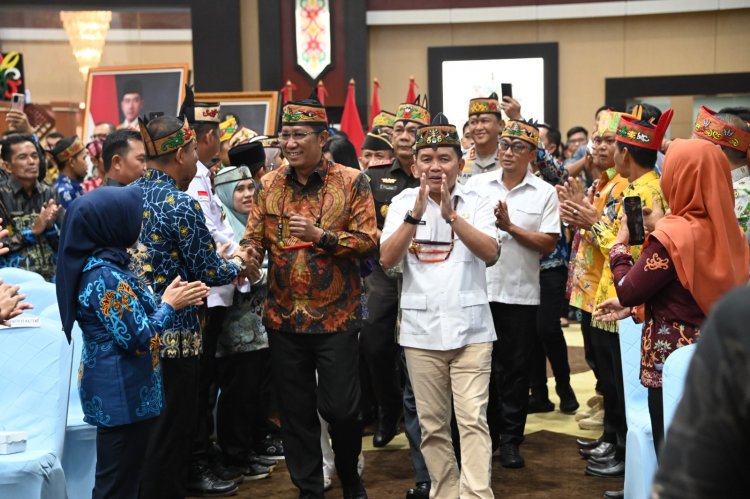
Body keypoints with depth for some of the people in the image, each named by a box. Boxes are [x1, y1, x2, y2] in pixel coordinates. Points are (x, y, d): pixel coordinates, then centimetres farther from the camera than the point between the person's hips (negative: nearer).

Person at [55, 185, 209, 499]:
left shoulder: (105, 265, 9)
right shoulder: (105, 276, -21)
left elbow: (133, 316, 16)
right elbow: (136, 337, -22)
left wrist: (170, 300, 4)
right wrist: (170, 305, -8)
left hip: (120, 389, 10)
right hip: (120, 393, -10)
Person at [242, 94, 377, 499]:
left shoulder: (352, 182, -4)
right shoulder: (269, 184, 6)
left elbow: (367, 240, -7)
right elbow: (255, 237, 3)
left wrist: (321, 235, -21)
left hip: (336, 315, -3)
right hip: (283, 316, 3)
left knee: (341, 407, 2)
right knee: (295, 410, 9)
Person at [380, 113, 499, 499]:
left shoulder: (475, 202, 1)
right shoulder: (403, 202, 3)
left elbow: (490, 252, -14)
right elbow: (387, 259, -8)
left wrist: (451, 215, -26)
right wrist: (415, 214, -21)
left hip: (470, 328, -1)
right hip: (421, 329, 2)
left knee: (473, 420, -8)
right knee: (432, 424, 9)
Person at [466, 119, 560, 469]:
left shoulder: (544, 193, 1)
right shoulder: (476, 184, 6)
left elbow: (549, 244, -6)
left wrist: (510, 227, -13)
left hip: (520, 293, -1)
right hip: (479, 289, 1)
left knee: (515, 368, 7)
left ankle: (510, 439, 17)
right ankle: (485, 434, 22)